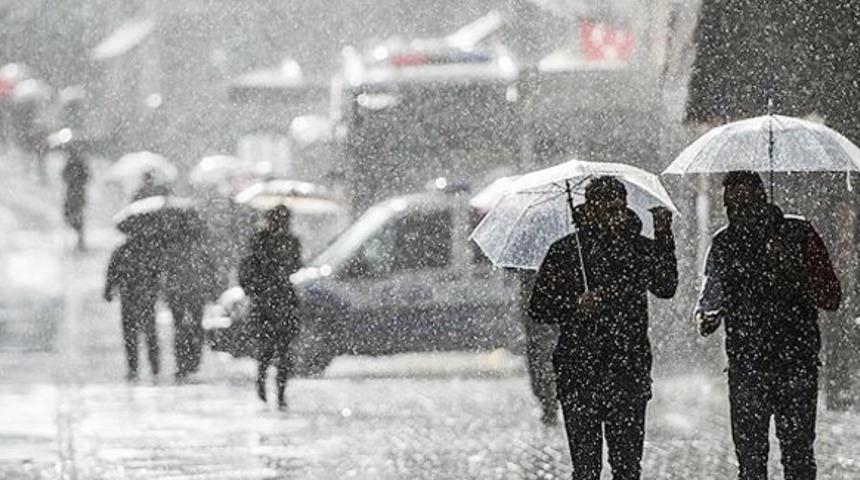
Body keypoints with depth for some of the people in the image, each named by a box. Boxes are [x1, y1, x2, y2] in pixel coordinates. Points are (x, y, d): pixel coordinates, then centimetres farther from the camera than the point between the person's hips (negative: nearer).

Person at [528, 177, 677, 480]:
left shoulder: (640, 248, 9)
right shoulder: (566, 251, 3)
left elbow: (666, 287, -6)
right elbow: (538, 308, 3)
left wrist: (664, 236, -11)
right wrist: (575, 305, -15)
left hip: (629, 372, 2)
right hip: (580, 375, -2)